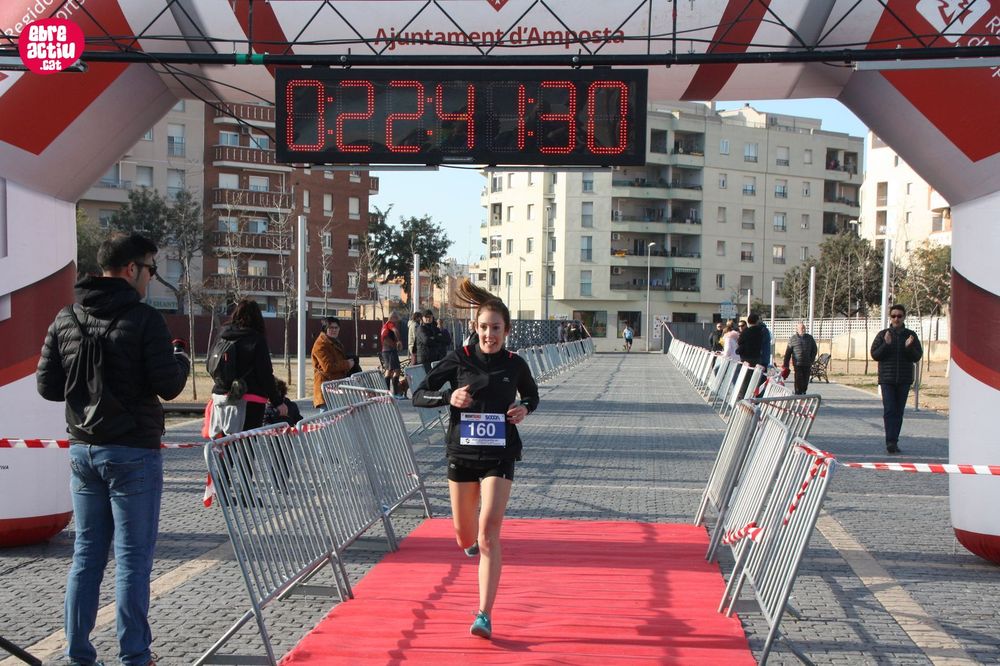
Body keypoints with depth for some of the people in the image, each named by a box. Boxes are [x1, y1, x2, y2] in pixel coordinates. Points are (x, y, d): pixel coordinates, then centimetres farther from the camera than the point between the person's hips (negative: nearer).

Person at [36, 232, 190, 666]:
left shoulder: (65, 319, 6)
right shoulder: (144, 319, -12)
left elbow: (47, 386, 7)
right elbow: (168, 386, -13)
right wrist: (181, 358, 6)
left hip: (82, 450, 6)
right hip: (133, 452, -6)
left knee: (87, 553, 14)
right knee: (132, 557, 1)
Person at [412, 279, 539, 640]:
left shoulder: (515, 364, 0)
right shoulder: (459, 359, -4)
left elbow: (532, 395, 20)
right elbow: (419, 395, -2)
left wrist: (524, 408, -3)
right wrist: (448, 397, -21)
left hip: (499, 457, -1)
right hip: (462, 454, 1)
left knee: (488, 535, -15)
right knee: (465, 537, 14)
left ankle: (485, 615, -11)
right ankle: (474, 542, 54)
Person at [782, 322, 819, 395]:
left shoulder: (810, 338, 10)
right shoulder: (792, 339, 3)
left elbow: (814, 350, 14)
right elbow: (788, 352, 3)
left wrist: (811, 360, 3)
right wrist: (785, 364, -1)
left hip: (807, 364, 3)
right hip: (797, 364, -3)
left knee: (805, 380, 6)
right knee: (798, 380, -8)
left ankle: (803, 393, 20)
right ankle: (798, 394, -3)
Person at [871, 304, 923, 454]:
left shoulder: (911, 336, 8)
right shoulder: (882, 335, 4)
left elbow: (917, 356, 4)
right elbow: (874, 354, 0)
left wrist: (909, 347, -15)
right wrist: (886, 344, -15)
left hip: (904, 380, 2)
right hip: (887, 379, -2)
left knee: (899, 412, 6)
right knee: (889, 410, -10)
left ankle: (894, 442, 13)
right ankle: (891, 442, -13)